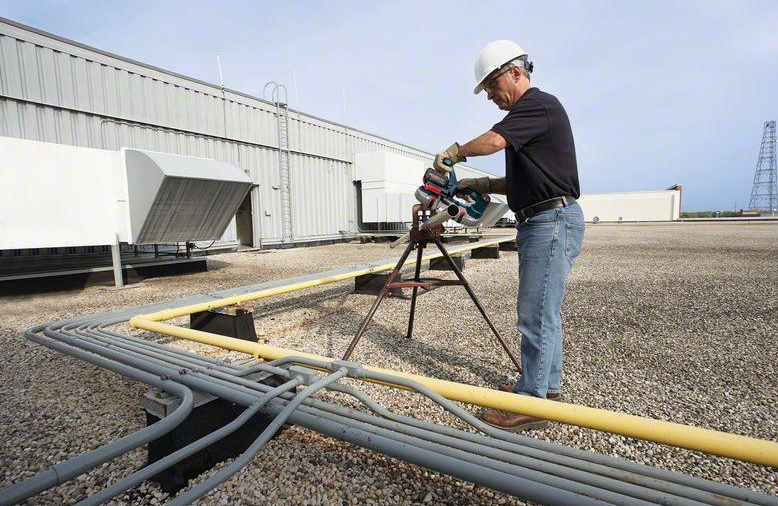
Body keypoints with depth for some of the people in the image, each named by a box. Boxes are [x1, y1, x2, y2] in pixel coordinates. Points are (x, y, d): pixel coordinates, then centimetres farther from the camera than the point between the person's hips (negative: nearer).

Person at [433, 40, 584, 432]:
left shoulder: (539, 104, -7)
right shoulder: (526, 113, 23)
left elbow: (492, 141, -24)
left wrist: (452, 154, -6)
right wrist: (483, 185, 12)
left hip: (553, 221, -10)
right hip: (538, 223, 10)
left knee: (537, 314, -8)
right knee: (544, 311, 14)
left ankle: (530, 403, 2)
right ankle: (547, 387, 26)